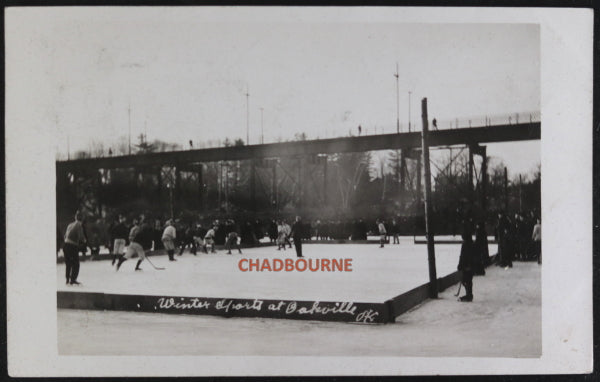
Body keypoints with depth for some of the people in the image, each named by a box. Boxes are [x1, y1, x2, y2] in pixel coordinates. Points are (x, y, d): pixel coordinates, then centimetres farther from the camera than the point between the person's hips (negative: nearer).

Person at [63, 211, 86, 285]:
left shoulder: (70, 225, 14)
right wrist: (84, 241, 6)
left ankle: (68, 280, 19)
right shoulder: (79, 225, -8)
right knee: (75, 264, 2)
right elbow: (81, 237, -14)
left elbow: (65, 236, 18)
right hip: (73, 246, -7)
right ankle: (73, 280, -2)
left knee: (68, 264, 16)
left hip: (66, 245, 7)